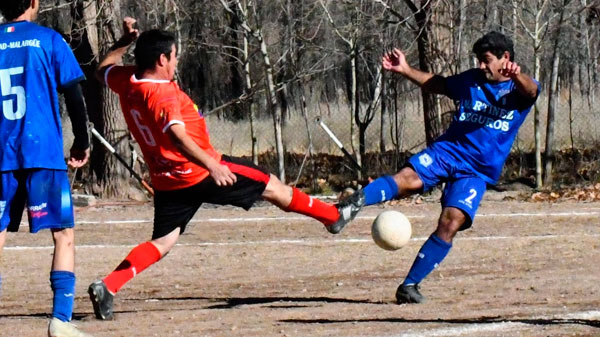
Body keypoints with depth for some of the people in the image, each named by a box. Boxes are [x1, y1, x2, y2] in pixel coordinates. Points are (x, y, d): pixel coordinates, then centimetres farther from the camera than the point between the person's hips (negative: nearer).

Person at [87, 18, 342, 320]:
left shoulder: (126, 82, 1)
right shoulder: (162, 94, -24)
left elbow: (103, 70, 25)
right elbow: (177, 136, -38)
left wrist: (125, 42, 24)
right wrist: (212, 166, -45)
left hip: (167, 180, 8)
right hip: (200, 172, -8)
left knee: (162, 242, 9)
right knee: (270, 185, 9)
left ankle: (108, 286, -12)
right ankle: (333, 215, 25)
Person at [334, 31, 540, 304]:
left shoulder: (520, 89, 3)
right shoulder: (471, 80, 16)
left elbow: (530, 91, -22)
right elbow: (438, 84, 33)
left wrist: (516, 76, -46)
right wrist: (405, 71, 18)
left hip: (477, 172, -3)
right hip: (446, 151, 3)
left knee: (451, 223, -20)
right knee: (408, 179, -28)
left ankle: (410, 285, -11)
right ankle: (356, 202, -51)